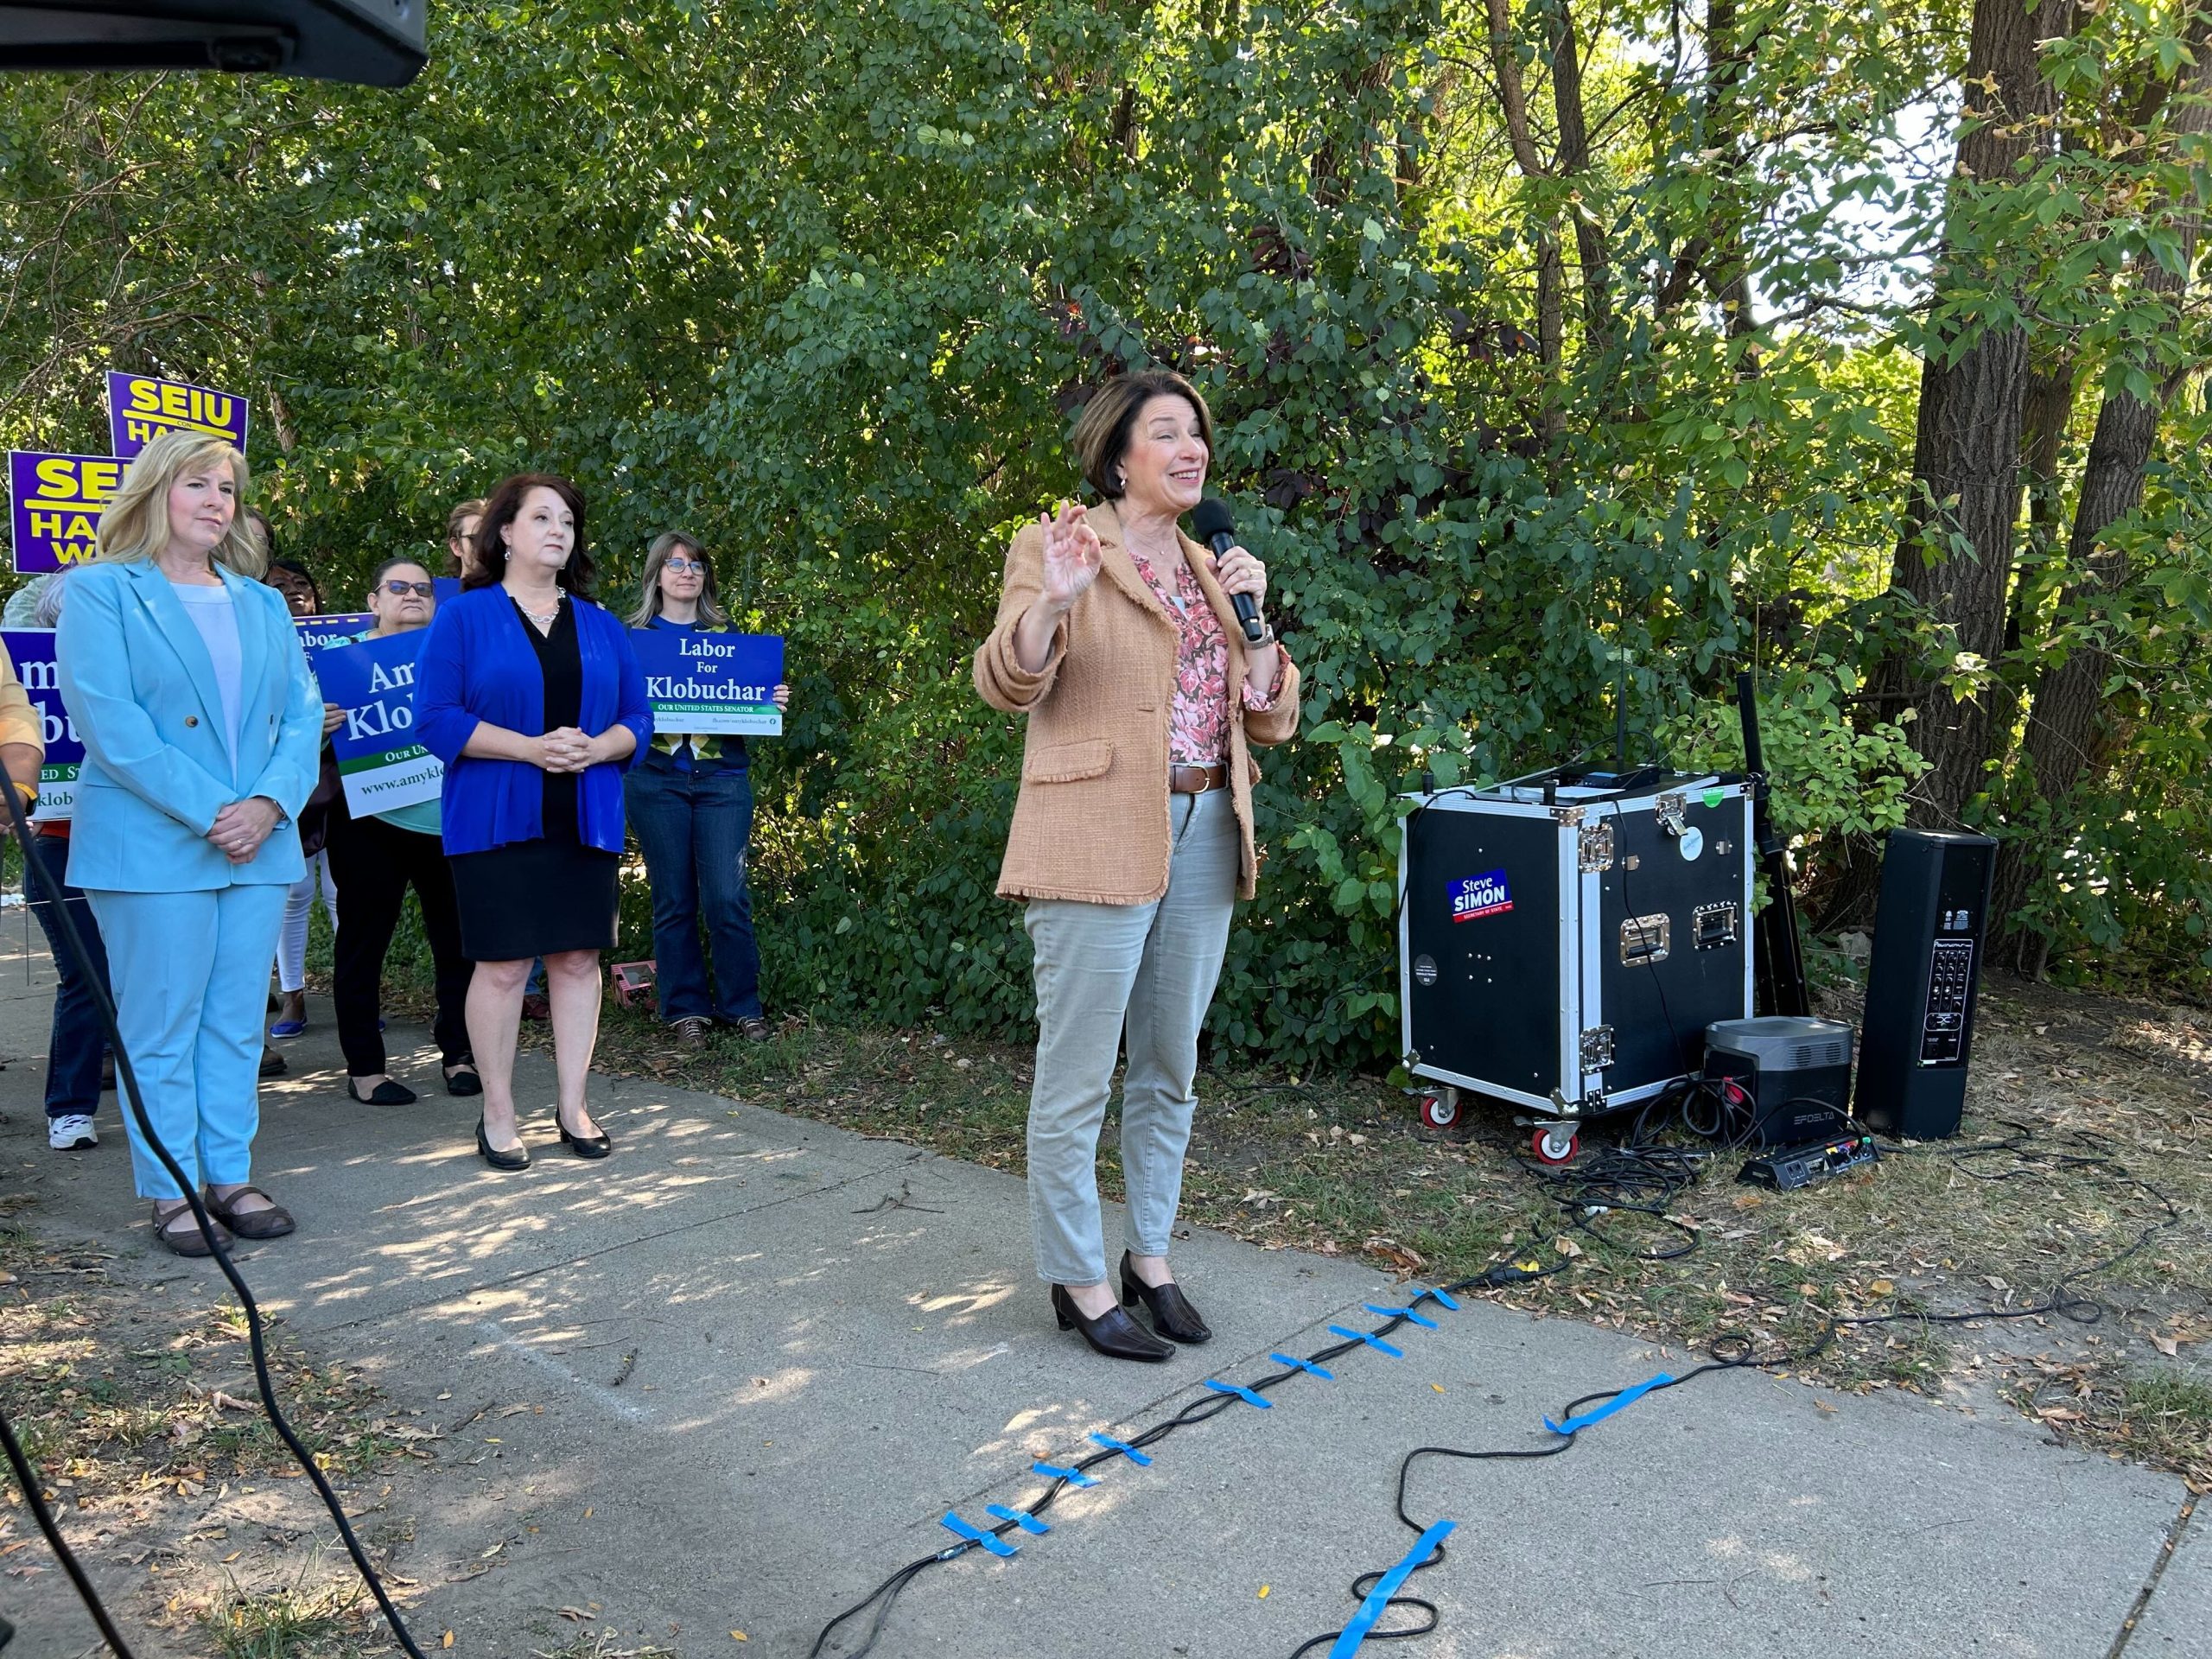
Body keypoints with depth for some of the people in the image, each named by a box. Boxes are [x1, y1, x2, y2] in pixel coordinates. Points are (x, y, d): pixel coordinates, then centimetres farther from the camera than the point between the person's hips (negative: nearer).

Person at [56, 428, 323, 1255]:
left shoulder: (262, 604, 16)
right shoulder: (100, 591, 1)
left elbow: (302, 716, 8)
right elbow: (109, 721, -11)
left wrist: (269, 803, -10)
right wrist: (209, 813, -17)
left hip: (257, 845, 5)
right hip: (151, 847, -4)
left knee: (236, 1024, 9)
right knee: (161, 1026, 2)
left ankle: (231, 1176, 18)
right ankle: (170, 1191, 12)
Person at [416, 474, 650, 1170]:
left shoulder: (602, 627, 13)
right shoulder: (464, 617, 0)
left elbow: (637, 717, 11)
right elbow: (435, 718, -7)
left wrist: (595, 748, -11)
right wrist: (530, 748, -18)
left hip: (585, 821, 4)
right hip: (497, 819, -4)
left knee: (578, 960, 6)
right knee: (502, 965, -1)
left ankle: (573, 1106, 18)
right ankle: (497, 1115, 12)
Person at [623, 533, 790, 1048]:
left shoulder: (726, 635, 13)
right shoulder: (633, 637, 9)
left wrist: (775, 702, -5)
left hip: (722, 778, 0)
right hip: (655, 779, 0)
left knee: (727, 897, -6)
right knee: (673, 900, 2)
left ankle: (742, 1006, 7)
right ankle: (684, 1009, 13)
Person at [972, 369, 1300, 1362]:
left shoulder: (1213, 568, 17)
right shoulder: (1060, 549, -2)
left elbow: (1271, 722, 13)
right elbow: (1007, 685, -14)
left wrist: (1252, 615, -1)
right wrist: (1049, 601, -30)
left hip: (1203, 836, 7)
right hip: (1098, 841, -6)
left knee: (1171, 1067, 14)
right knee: (1077, 1074, -2)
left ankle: (1149, 1258, 27)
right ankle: (1078, 1282, 12)